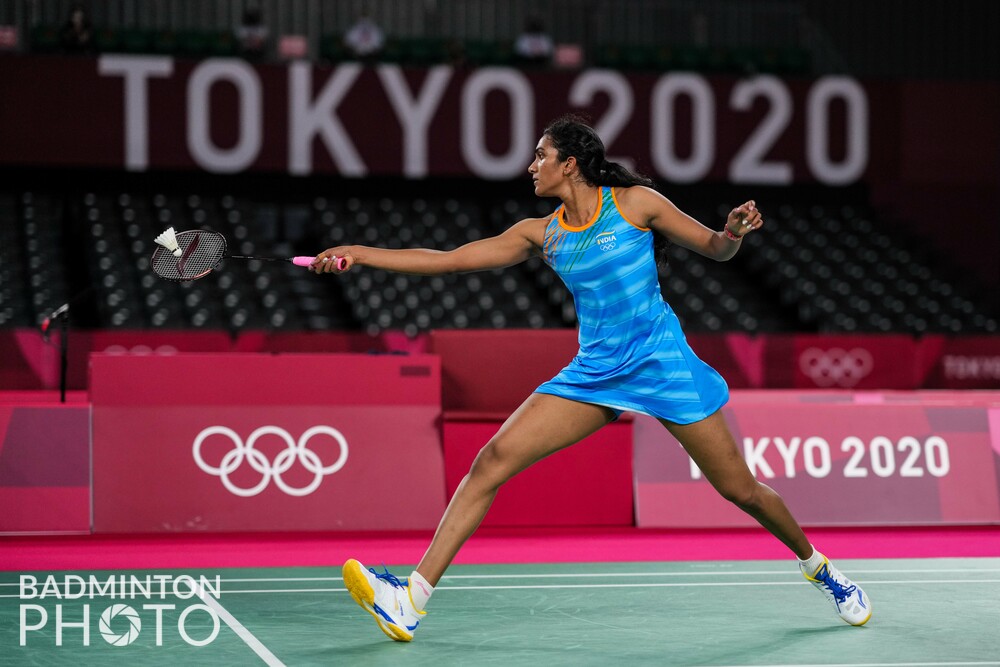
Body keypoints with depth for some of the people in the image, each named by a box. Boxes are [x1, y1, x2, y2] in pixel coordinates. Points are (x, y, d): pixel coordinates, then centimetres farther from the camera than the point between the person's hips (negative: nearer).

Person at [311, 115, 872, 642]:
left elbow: (716, 249, 4)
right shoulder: (541, 234, 7)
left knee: (739, 488, 0)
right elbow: (449, 260, 7)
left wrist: (734, 232, -20)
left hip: (664, 366, -3)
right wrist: (361, 254, 1)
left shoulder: (635, 202, -3)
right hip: (593, 374, 4)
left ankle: (817, 566, 30)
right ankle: (413, 598, -18)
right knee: (494, 459, -13)